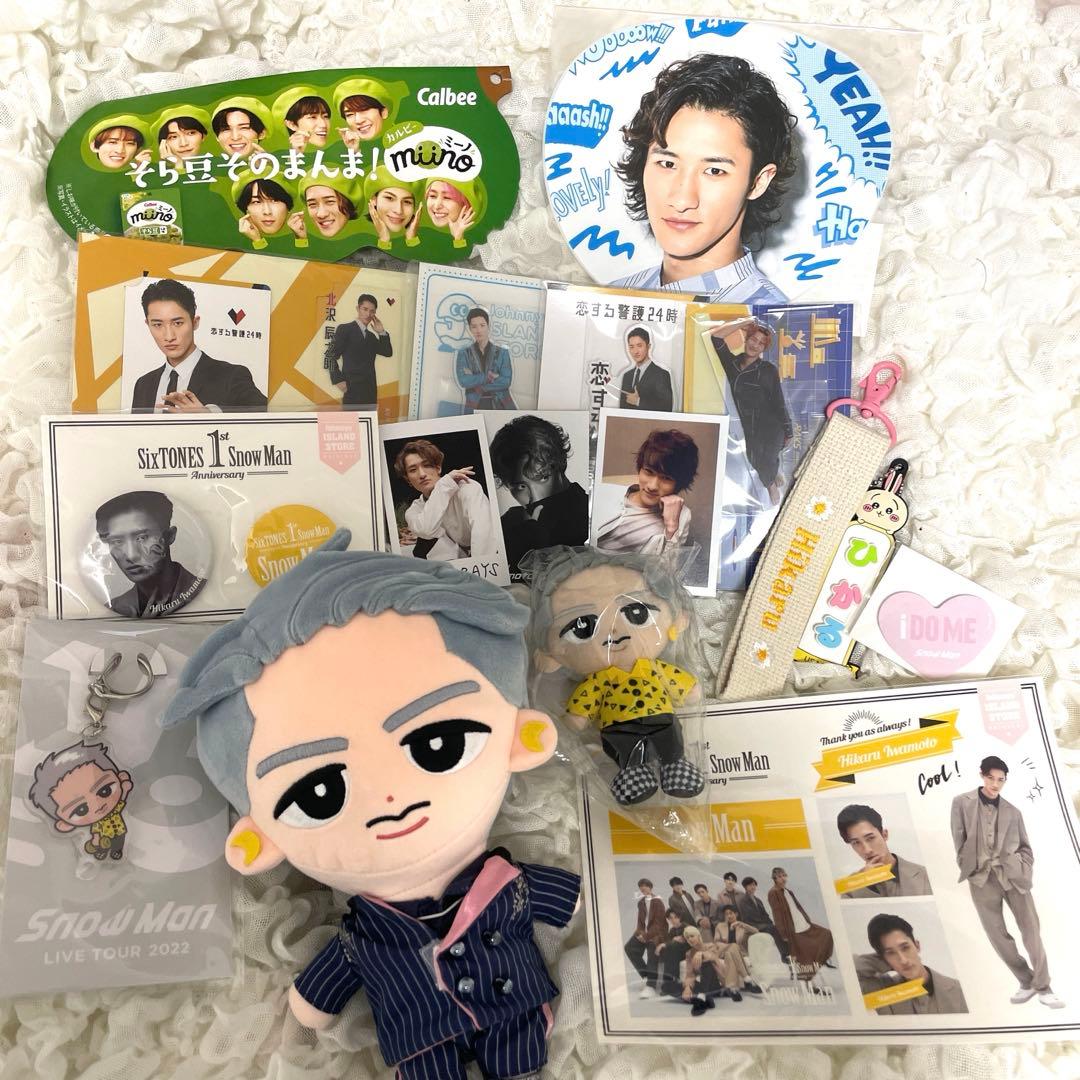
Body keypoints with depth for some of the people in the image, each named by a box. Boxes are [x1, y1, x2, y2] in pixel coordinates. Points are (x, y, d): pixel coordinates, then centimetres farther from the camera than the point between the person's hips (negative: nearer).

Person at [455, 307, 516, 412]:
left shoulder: (502, 352, 7)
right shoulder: (463, 353, 7)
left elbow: (506, 381, -5)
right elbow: (463, 381, -7)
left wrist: (474, 381, -7)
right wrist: (488, 377, -9)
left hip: (500, 405, 1)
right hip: (474, 407, 0)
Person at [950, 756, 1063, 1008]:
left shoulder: (1013, 812, 7)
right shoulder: (962, 803, -1)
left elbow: (1025, 847, 13)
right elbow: (959, 841, -1)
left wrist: (1024, 870, -1)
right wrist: (968, 869, -3)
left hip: (1012, 874, 1)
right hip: (981, 878, -1)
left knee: (1030, 928, -1)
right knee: (997, 934, 4)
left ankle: (1043, 987, 11)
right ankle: (1026, 982, 19)